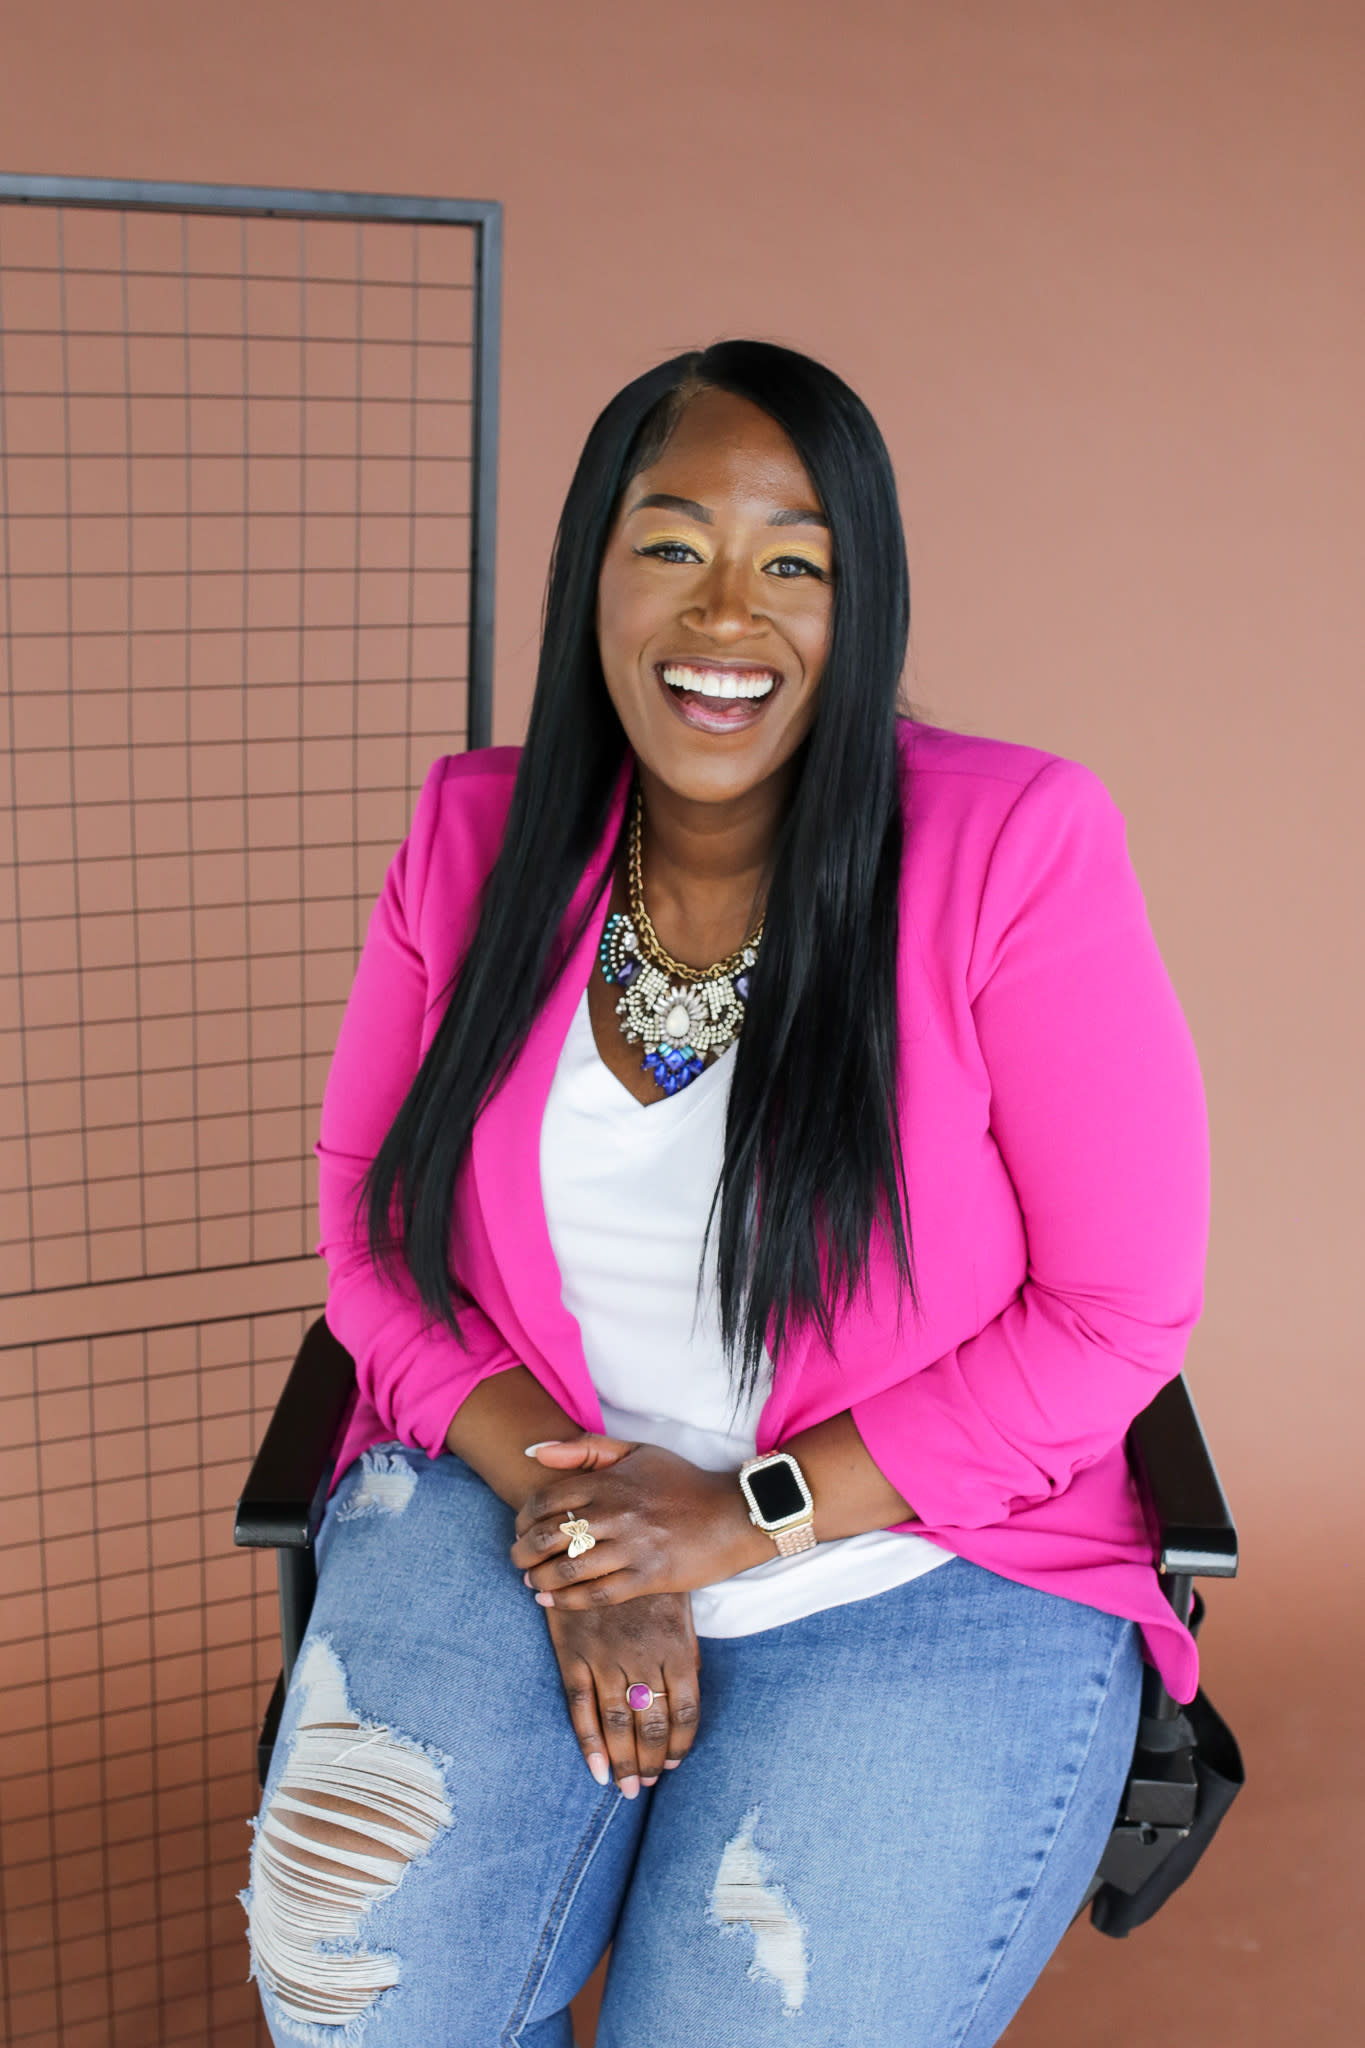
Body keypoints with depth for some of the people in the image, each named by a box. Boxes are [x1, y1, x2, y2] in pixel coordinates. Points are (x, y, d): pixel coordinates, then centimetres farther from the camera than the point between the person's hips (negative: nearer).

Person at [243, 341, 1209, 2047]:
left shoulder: (1018, 849, -13)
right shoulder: (475, 834, -1)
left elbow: (1117, 1314, -10)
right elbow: (372, 1223, 4)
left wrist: (752, 1516, -15)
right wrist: (561, 1494, -13)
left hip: (918, 1572, -2)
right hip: (516, 1497, 3)